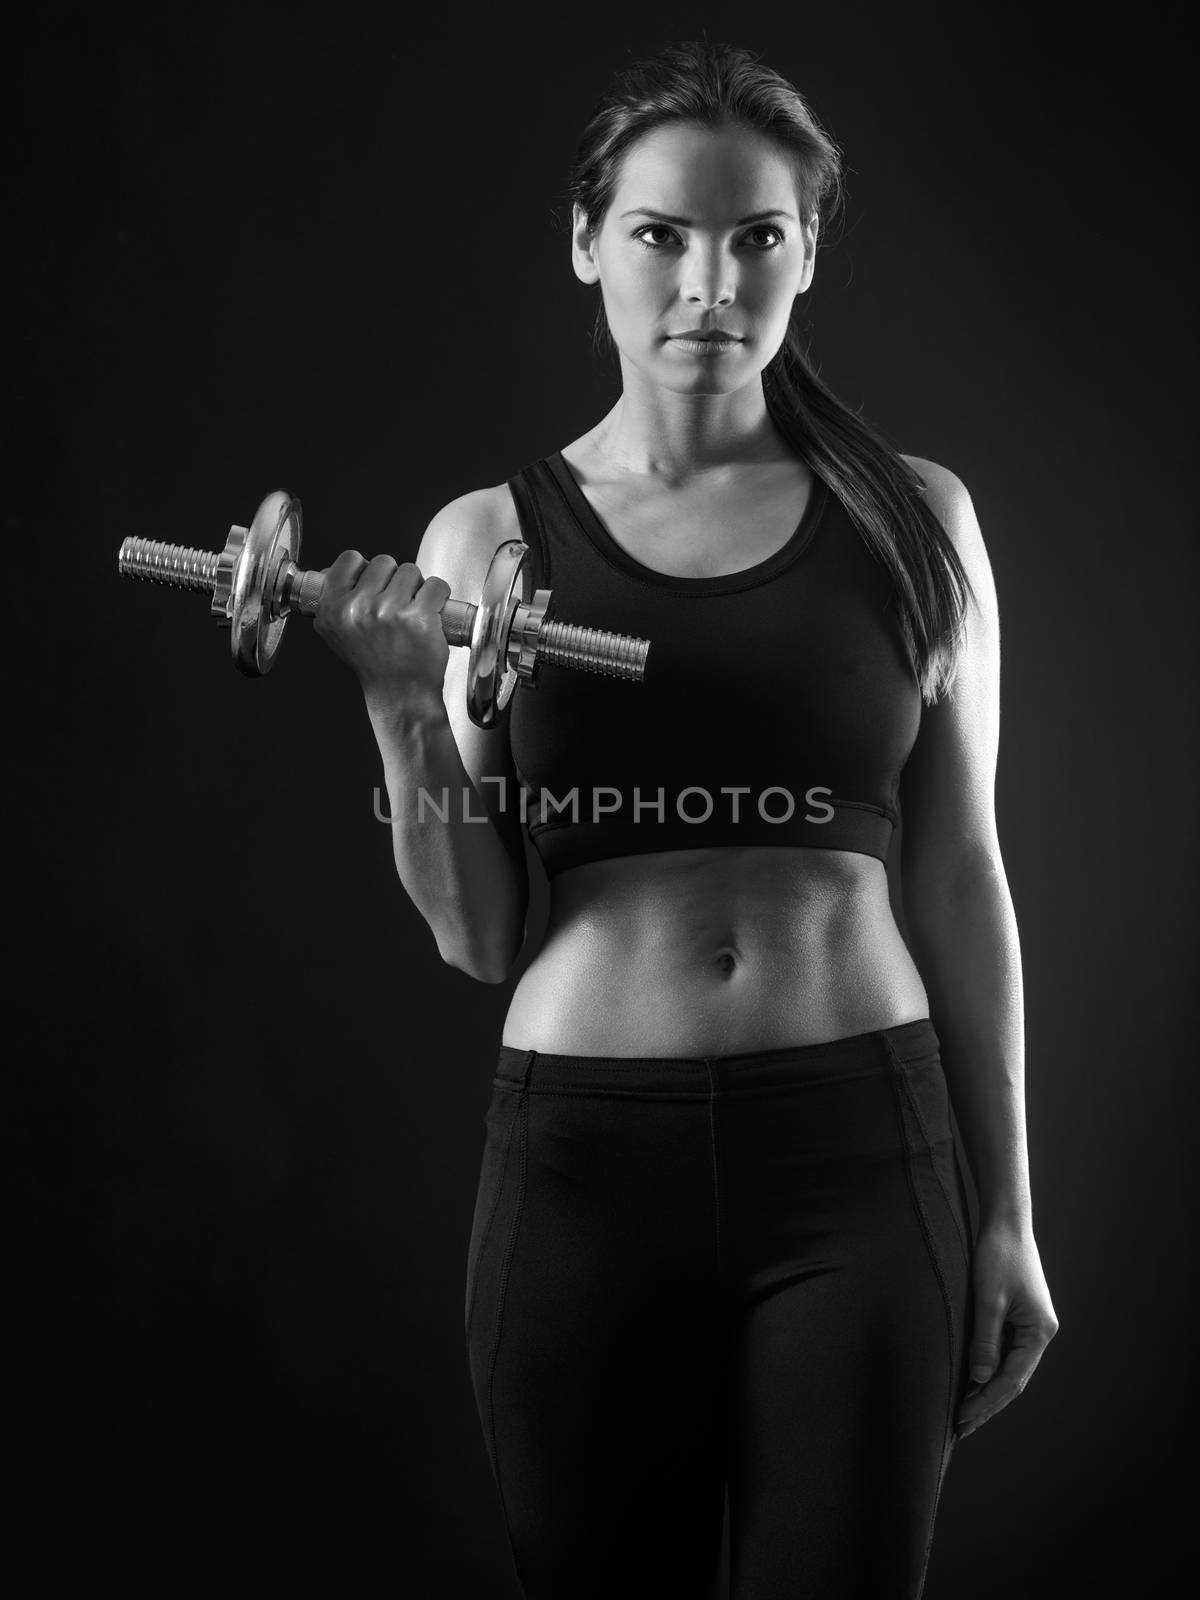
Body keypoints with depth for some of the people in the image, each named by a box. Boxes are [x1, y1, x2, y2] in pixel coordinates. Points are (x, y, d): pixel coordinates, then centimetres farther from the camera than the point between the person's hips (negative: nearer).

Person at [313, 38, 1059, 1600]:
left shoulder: (915, 519, 4)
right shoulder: (488, 535, 3)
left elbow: (959, 878, 7)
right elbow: (474, 938, 3)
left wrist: (1007, 1212, 7)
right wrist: (401, 707, -12)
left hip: (860, 1151, 0)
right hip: (582, 1158, 1)